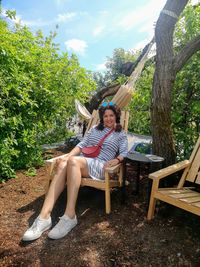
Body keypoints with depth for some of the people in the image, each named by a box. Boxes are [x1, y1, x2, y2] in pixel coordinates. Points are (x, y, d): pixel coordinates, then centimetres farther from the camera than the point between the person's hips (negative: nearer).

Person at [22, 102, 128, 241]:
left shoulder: (121, 134, 16)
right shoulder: (95, 129, 25)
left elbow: (124, 152, 4)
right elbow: (82, 144, 16)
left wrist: (116, 160, -19)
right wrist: (67, 156, 0)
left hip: (100, 165, -4)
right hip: (81, 161, 4)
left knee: (73, 161, -36)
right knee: (62, 165, -31)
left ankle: (70, 216, -35)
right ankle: (44, 217, -38)